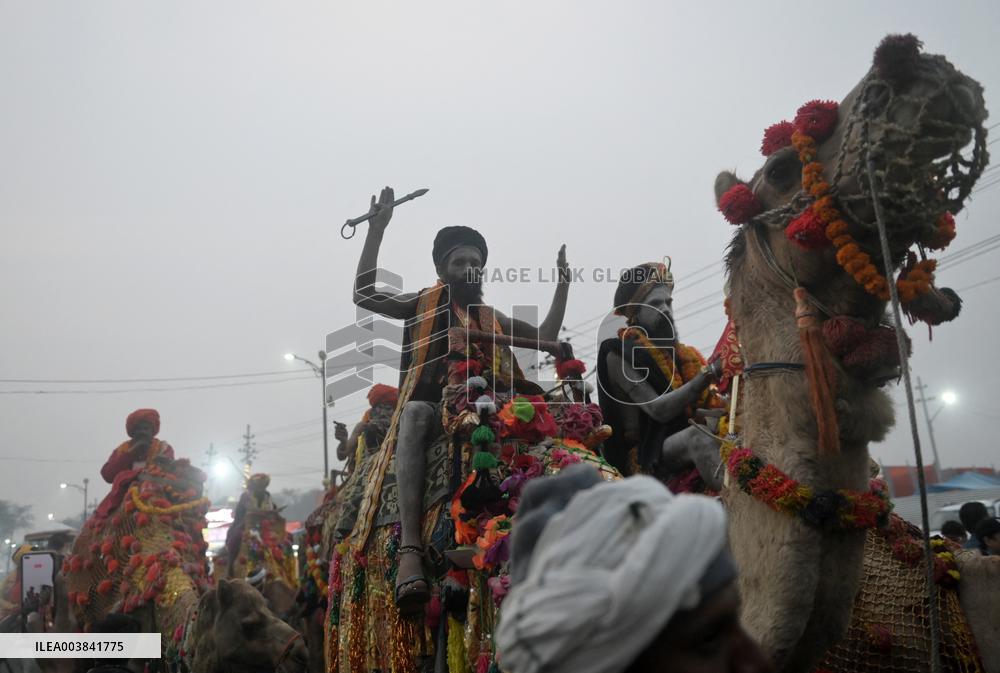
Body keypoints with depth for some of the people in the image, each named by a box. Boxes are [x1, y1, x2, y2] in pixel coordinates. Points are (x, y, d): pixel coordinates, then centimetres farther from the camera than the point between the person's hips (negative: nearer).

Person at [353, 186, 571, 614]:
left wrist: (563, 283, 17)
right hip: (431, 409, -4)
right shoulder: (423, 304, 16)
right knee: (416, 413, -41)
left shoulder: (493, 318, 26)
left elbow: (545, 338, 23)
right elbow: (364, 295, 2)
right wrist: (377, 230, -1)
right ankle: (410, 548, -53)